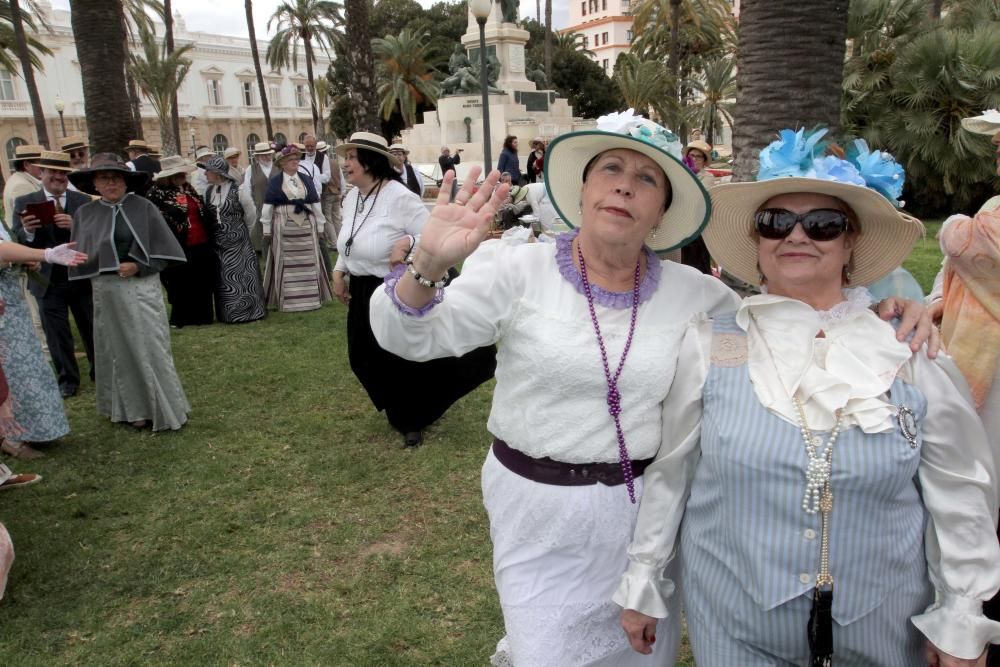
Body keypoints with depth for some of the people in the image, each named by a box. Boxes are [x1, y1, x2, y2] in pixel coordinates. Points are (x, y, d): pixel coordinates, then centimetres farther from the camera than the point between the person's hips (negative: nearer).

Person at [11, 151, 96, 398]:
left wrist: (75, 226, -26)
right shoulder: (24, 202, 0)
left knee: (93, 329, 12)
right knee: (57, 334, 7)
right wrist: (27, 231, -27)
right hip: (48, 281, 0)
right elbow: (17, 242, -5)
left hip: (82, 277, 0)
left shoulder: (83, 201, 1)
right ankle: (67, 380, 20)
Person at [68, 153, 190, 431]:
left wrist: (138, 267, -15)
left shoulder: (143, 207, -2)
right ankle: (134, 408, 21)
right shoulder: (85, 214, 4)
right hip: (106, 292, 2)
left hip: (142, 288, -2)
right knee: (120, 350, 9)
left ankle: (165, 408, 12)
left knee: (150, 347, 1)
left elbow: (163, 251, -2)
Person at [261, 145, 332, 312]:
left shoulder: (306, 179, 7)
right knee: (286, 264, 1)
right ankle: (287, 300, 8)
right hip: (284, 228, -2)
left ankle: (311, 297, 15)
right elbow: (268, 206, 0)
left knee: (309, 263, 5)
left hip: (307, 227, 3)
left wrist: (320, 227, 7)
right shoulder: (274, 182, 0)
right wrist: (267, 230, -2)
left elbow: (316, 204, 9)